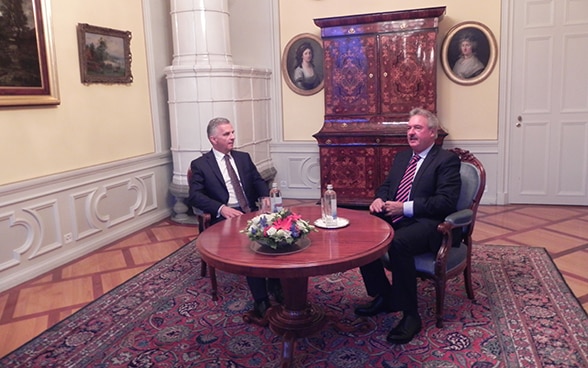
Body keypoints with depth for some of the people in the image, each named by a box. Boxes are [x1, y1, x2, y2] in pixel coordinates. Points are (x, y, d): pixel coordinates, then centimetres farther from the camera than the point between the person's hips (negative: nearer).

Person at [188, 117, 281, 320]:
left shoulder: (243, 157, 18)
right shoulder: (200, 164, 4)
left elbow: (258, 182, 14)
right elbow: (195, 196, -5)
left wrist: (266, 198, -9)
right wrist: (221, 208, -21)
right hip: (224, 217, -4)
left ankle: (276, 282, -12)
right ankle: (261, 300, -26)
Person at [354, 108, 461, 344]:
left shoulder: (447, 160, -2)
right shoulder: (401, 157, 21)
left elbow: (446, 201, -13)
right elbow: (386, 185, 23)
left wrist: (405, 208, -20)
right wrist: (380, 199, -3)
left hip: (426, 223, -7)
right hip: (393, 218, 7)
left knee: (398, 243, -36)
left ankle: (410, 315, -19)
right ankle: (383, 296, 3)